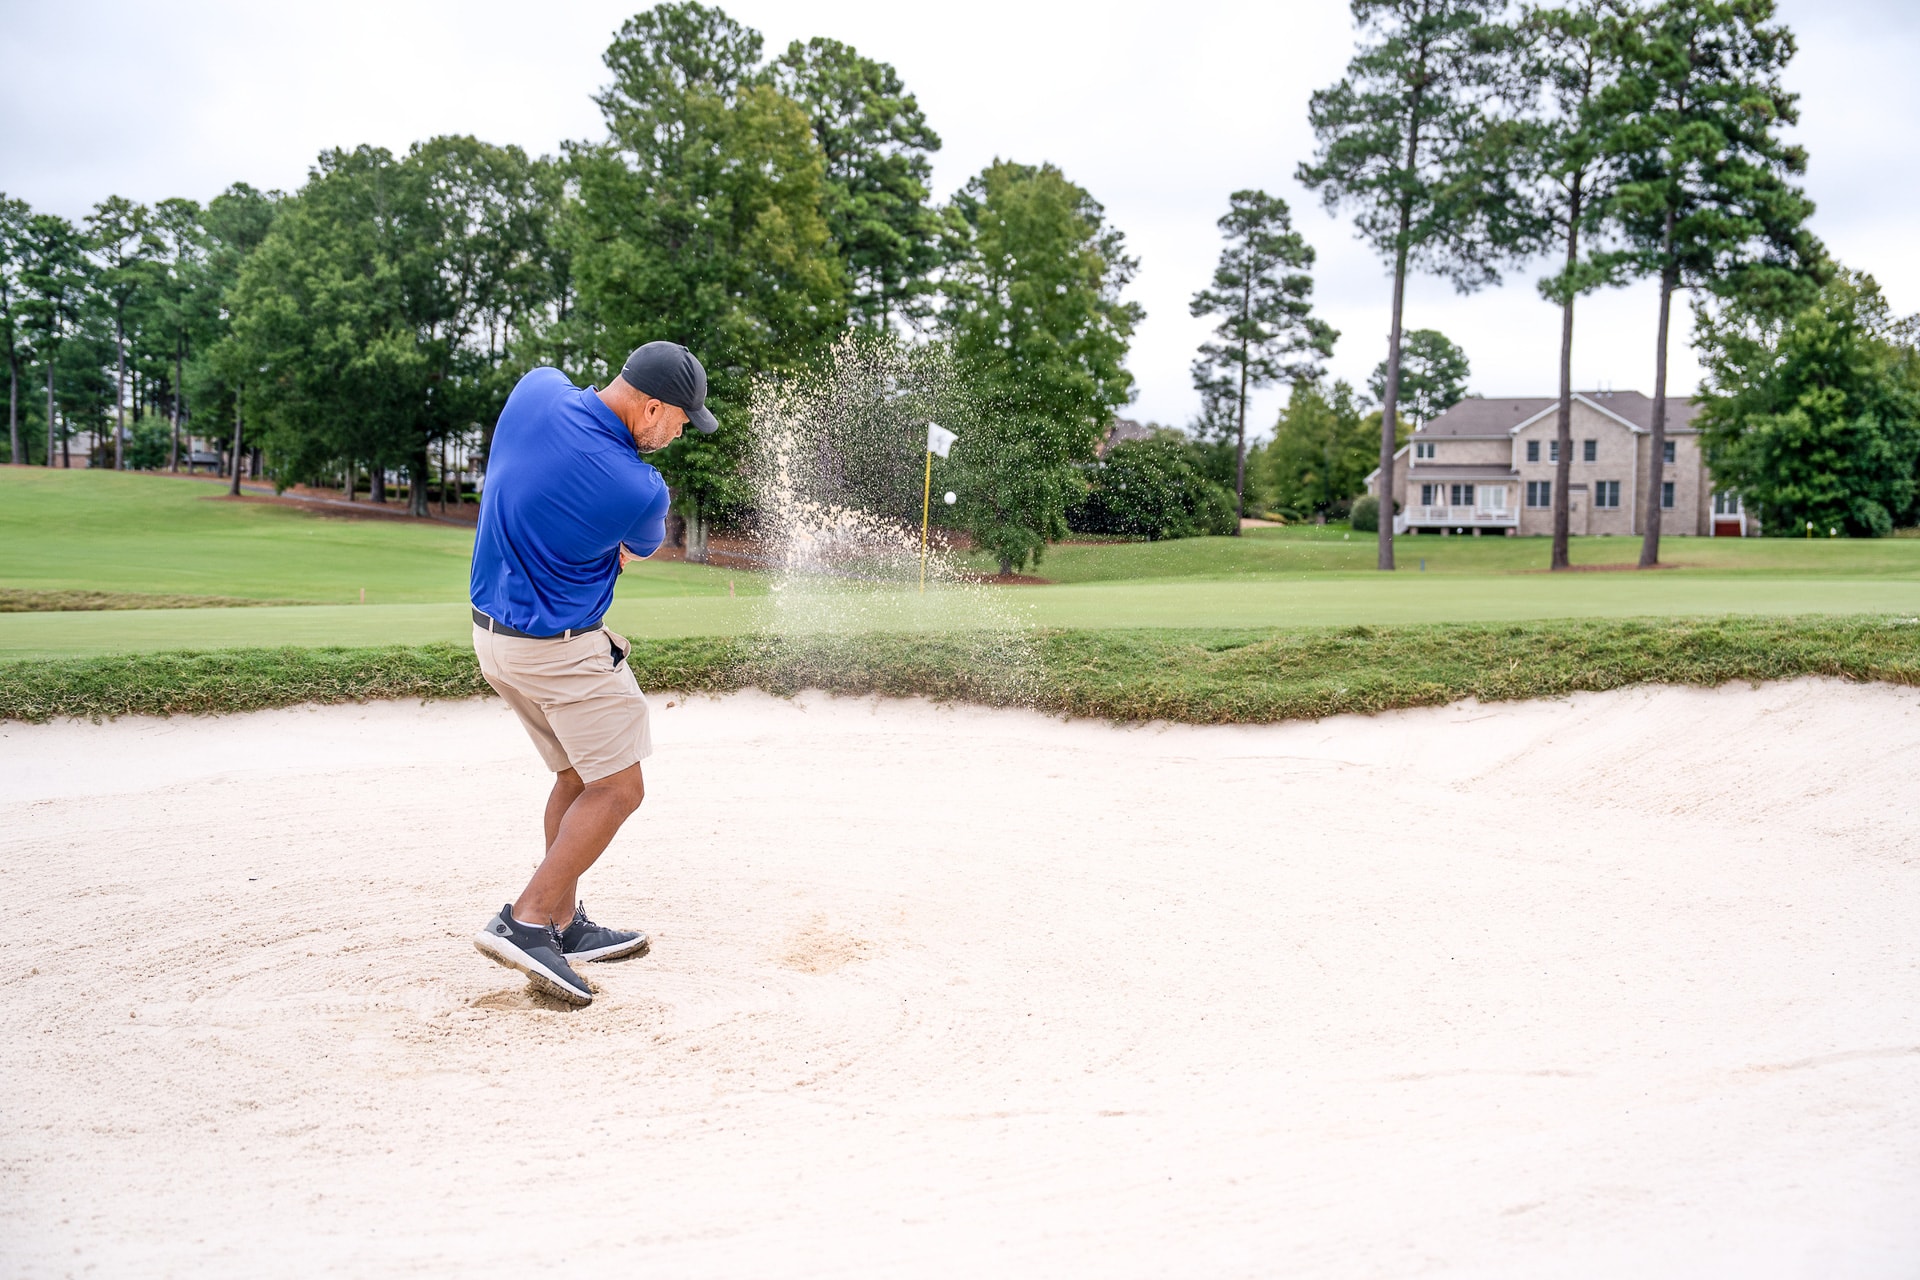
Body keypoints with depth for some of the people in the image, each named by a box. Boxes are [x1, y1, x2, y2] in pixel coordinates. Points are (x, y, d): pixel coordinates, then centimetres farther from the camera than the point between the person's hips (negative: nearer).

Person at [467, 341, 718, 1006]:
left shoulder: (536, 388, -7)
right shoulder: (640, 490, -23)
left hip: (492, 631, 9)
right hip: (560, 647, -8)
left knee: (578, 776, 19)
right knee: (617, 789, 2)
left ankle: (563, 925, 24)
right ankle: (526, 922, -6)